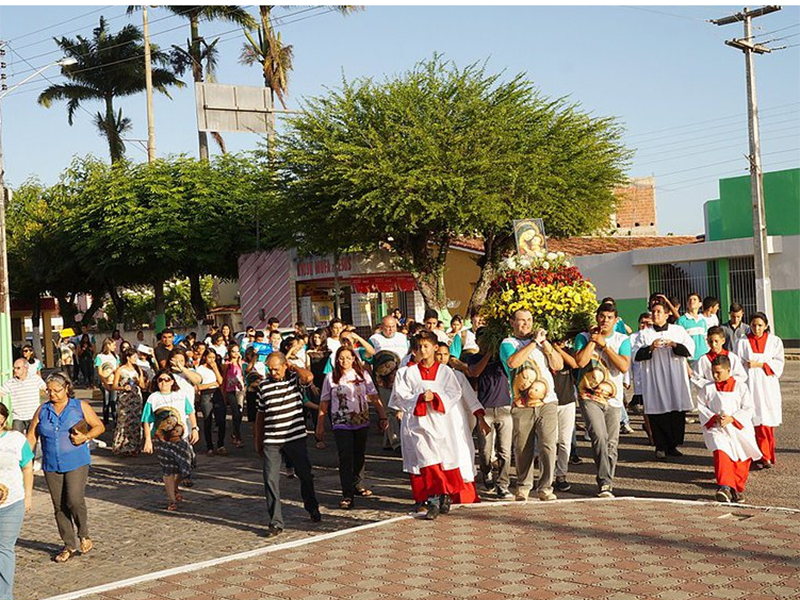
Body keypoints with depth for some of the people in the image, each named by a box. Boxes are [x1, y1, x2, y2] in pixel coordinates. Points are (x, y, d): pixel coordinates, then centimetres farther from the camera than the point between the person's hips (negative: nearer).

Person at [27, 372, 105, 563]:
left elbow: (99, 426, 5)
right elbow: (32, 436, 10)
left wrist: (86, 437, -13)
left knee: (74, 500, -17)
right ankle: (69, 546, 17)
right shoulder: (42, 410, 9)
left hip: (76, 463, -3)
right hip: (51, 466, 3)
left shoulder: (80, 406, 2)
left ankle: (83, 535, 8)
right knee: (59, 507, 6)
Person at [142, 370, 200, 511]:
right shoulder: (153, 398, 0)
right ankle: (171, 500, 11)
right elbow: (147, 421, 0)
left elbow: (191, 412, 13)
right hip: (161, 439, -2)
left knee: (185, 467, 1)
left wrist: (194, 429, 3)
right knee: (168, 469, 0)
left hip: (181, 437, 2)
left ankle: (174, 487, 32)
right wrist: (148, 440, -6)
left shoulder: (180, 395, 6)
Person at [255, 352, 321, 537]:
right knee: (271, 480, -5)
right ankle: (275, 523, 1)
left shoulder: (295, 378, -1)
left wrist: (293, 366, -10)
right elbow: (261, 415, 13)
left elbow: (309, 377, -27)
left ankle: (313, 509, 37)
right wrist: (258, 442, 15)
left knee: (305, 475, 14)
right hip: (271, 441, 1)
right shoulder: (264, 385, 5)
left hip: (295, 437, -1)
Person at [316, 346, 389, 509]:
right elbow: (324, 403, 3)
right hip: (341, 424, -3)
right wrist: (320, 426, 2)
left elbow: (374, 397, 4)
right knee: (346, 457, -11)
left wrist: (383, 416, -3)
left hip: (362, 422, 3)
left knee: (359, 455, 15)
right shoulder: (331, 378, 0)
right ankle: (347, 495, -13)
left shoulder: (362, 375, 5)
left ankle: (358, 486, 33)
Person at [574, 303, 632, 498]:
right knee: (599, 437, -21)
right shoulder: (584, 337, 3)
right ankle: (605, 482, -19)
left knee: (611, 444, 4)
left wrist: (603, 344, -10)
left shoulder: (622, 340, 5)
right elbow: (580, 361, -13)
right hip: (589, 396, -2)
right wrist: (593, 340, -8)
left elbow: (624, 366, -10)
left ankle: (606, 484, 16)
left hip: (613, 398, 3)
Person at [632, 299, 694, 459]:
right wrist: (651, 348, -14)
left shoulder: (679, 330, 11)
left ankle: (673, 445, 11)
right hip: (654, 380, -1)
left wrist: (674, 344, -15)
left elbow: (690, 349, 1)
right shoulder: (644, 334, 9)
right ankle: (661, 447, 3)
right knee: (657, 413, -4)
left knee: (678, 413, 1)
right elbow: (636, 355, 1)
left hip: (675, 380, 1)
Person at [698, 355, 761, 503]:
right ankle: (724, 487, -32)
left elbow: (748, 409, 0)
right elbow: (702, 407, 8)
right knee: (721, 453, -24)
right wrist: (714, 418, -9)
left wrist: (731, 418, -13)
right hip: (716, 429, -1)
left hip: (739, 429, 1)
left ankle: (737, 489, 20)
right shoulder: (708, 388, 9)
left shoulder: (740, 387, 5)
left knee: (742, 459, 1)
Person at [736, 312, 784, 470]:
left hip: (768, 386, 1)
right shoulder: (743, 343, 6)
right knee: (756, 422, -6)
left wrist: (759, 364, -11)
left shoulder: (775, 341, 7)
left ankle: (766, 455, 10)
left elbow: (778, 363, 1)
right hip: (750, 386, -1)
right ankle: (763, 456, 0)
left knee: (768, 422, 0)